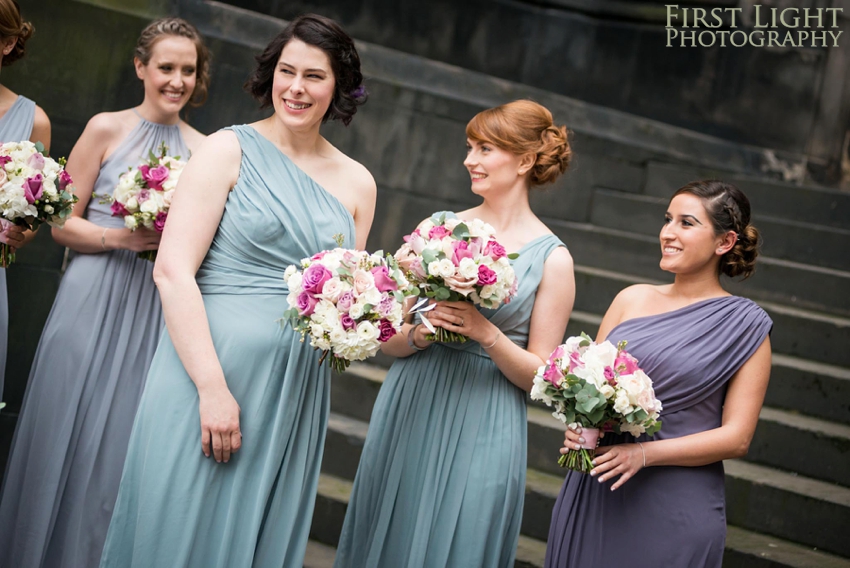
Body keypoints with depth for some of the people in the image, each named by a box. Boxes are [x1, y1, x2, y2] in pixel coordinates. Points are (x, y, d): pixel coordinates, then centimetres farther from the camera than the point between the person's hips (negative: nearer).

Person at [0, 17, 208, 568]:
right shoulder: (106, 129, 0)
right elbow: (63, 222, -1)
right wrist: (119, 238, -16)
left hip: (158, 310, 2)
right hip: (93, 298, -1)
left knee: (121, 441, 4)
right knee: (68, 429, 4)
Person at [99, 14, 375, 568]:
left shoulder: (357, 183, 10)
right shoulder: (229, 150, -3)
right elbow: (173, 270, -12)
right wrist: (213, 388, -19)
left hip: (297, 389, 4)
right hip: (207, 364, -4)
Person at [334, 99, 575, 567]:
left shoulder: (552, 259, -4)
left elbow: (539, 375, -3)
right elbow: (389, 339, 5)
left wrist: (486, 333, -18)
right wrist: (422, 333, -15)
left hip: (482, 433, -3)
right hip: (407, 413, 3)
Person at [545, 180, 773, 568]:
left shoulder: (745, 325, -3)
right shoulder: (632, 299, 7)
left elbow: (736, 438, -7)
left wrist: (645, 453, -17)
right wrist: (576, 425, -10)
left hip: (674, 507, -3)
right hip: (592, 494, 4)